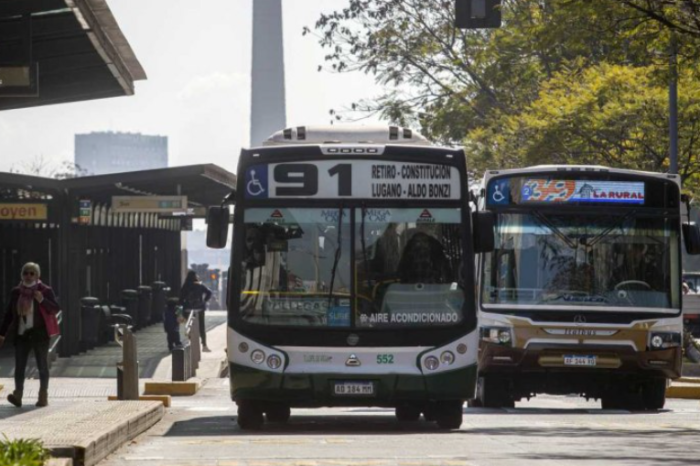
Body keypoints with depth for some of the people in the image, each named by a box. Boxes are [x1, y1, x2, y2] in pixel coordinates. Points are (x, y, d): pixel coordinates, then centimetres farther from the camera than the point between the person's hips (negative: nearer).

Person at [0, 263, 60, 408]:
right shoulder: (16, 292, 8)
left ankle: (43, 396, 9)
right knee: (19, 366, -7)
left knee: (42, 366, 3)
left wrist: (42, 300, -24)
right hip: (21, 335, 3)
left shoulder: (45, 291, -2)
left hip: (39, 334, -3)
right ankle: (17, 395, -12)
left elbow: (55, 309, -8)